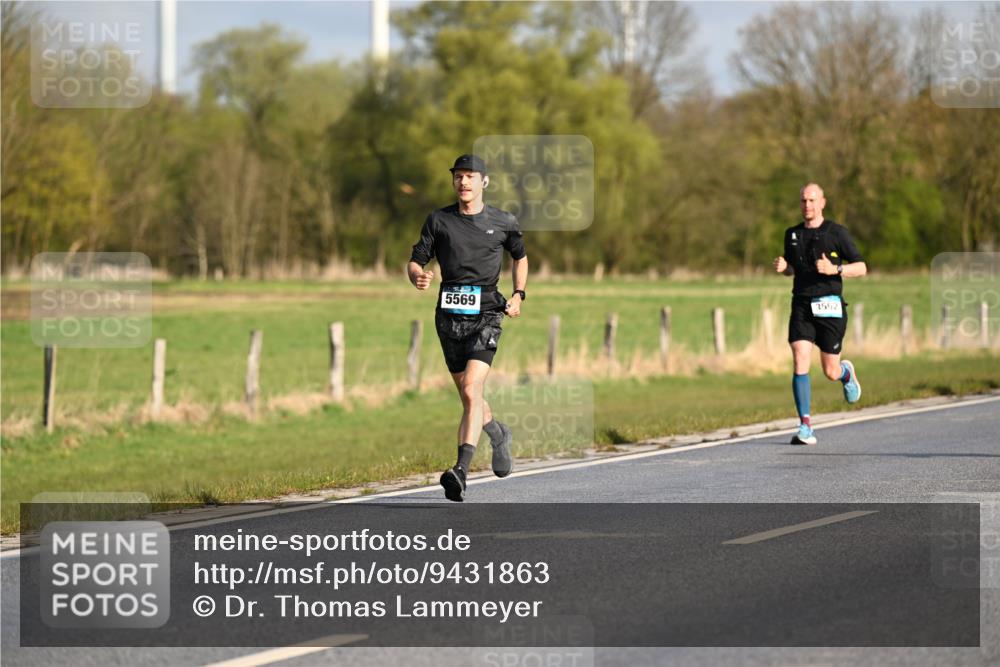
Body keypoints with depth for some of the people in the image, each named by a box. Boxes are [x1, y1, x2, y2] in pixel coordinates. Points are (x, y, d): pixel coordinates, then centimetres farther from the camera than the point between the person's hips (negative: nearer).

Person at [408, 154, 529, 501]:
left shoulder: (503, 222, 3)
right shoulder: (438, 220, 4)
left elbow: (520, 257, 21)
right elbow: (415, 261, 5)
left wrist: (518, 295, 7)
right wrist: (418, 277, -18)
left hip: (486, 315, -3)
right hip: (449, 316, 3)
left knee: (471, 390, -20)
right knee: (468, 396, 14)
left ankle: (461, 470, -28)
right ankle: (498, 435, 46)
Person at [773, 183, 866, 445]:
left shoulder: (837, 233, -2)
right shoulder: (792, 234, 10)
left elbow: (861, 267, -2)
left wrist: (834, 269, -19)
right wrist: (782, 267, 1)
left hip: (829, 307, -2)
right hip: (801, 307, 2)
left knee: (830, 372, 5)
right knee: (800, 364, -14)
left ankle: (846, 372, 44)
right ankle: (805, 428, -13)